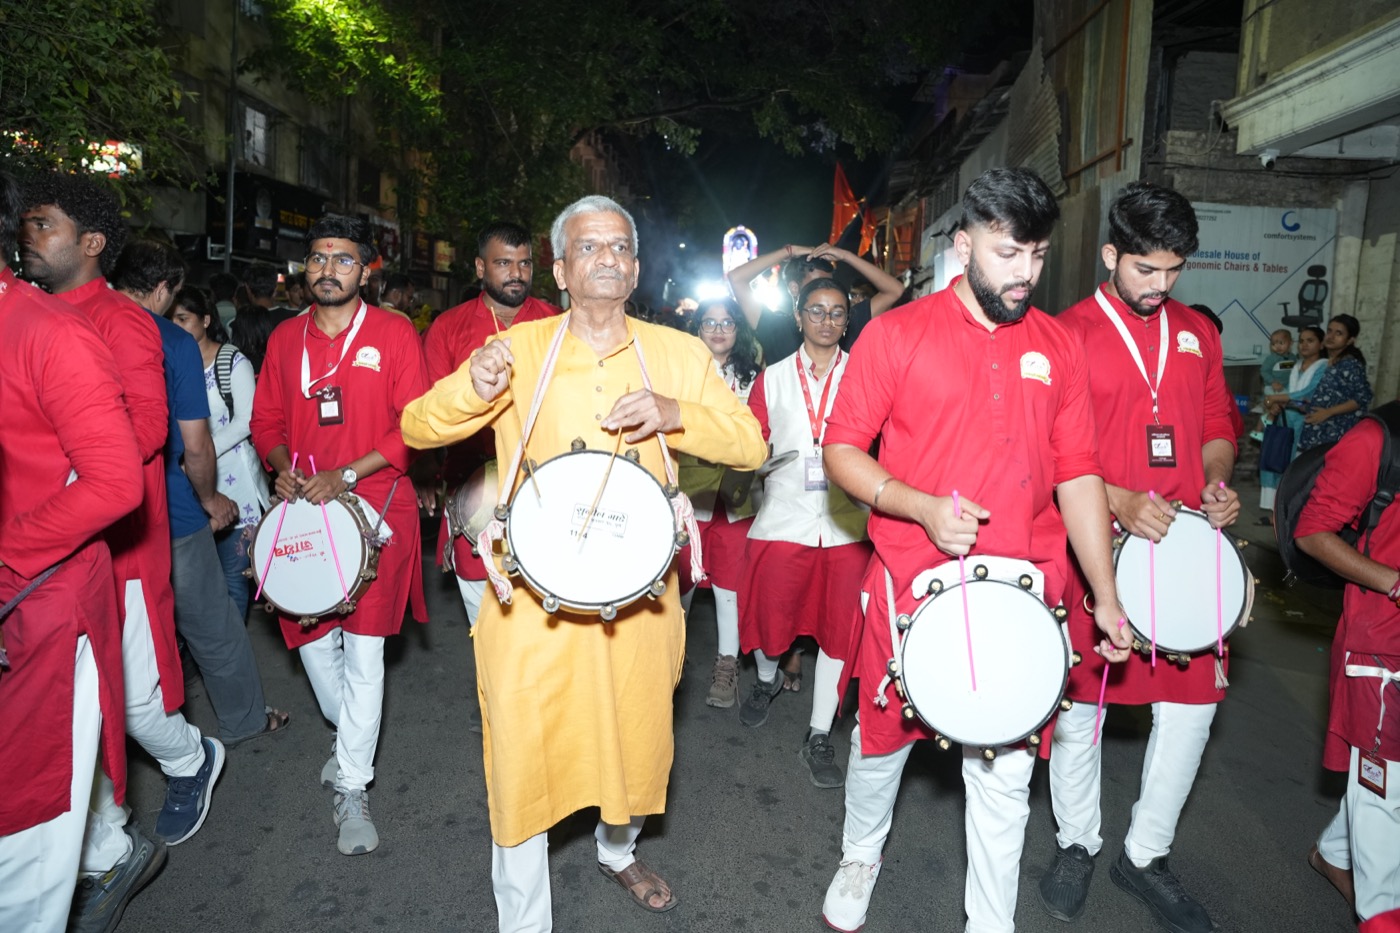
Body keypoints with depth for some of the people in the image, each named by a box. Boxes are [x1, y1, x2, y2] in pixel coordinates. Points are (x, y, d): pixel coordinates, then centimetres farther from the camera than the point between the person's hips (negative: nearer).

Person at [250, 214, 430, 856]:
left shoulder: (393, 333, -2)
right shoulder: (285, 339, 11)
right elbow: (266, 421, 16)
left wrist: (346, 475, -15)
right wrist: (284, 468, -5)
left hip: (376, 508, -4)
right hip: (304, 509, 5)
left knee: (364, 647, -4)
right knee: (309, 636, 11)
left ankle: (352, 789, 8)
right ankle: (350, 734, 39)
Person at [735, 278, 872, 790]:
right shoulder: (773, 378, 9)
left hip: (846, 523, -1)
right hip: (784, 517, 1)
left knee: (839, 628, 2)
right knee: (770, 613, 9)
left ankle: (819, 735, 17)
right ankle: (767, 680, 43)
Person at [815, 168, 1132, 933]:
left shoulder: (1059, 348, 5)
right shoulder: (897, 334, -4)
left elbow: (1078, 475, 8)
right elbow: (841, 452, -5)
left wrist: (1106, 595, 5)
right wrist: (926, 509, -19)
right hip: (910, 584, -2)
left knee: (1005, 769, 11)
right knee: (884, 735, 16)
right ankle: (860, 857, 45)